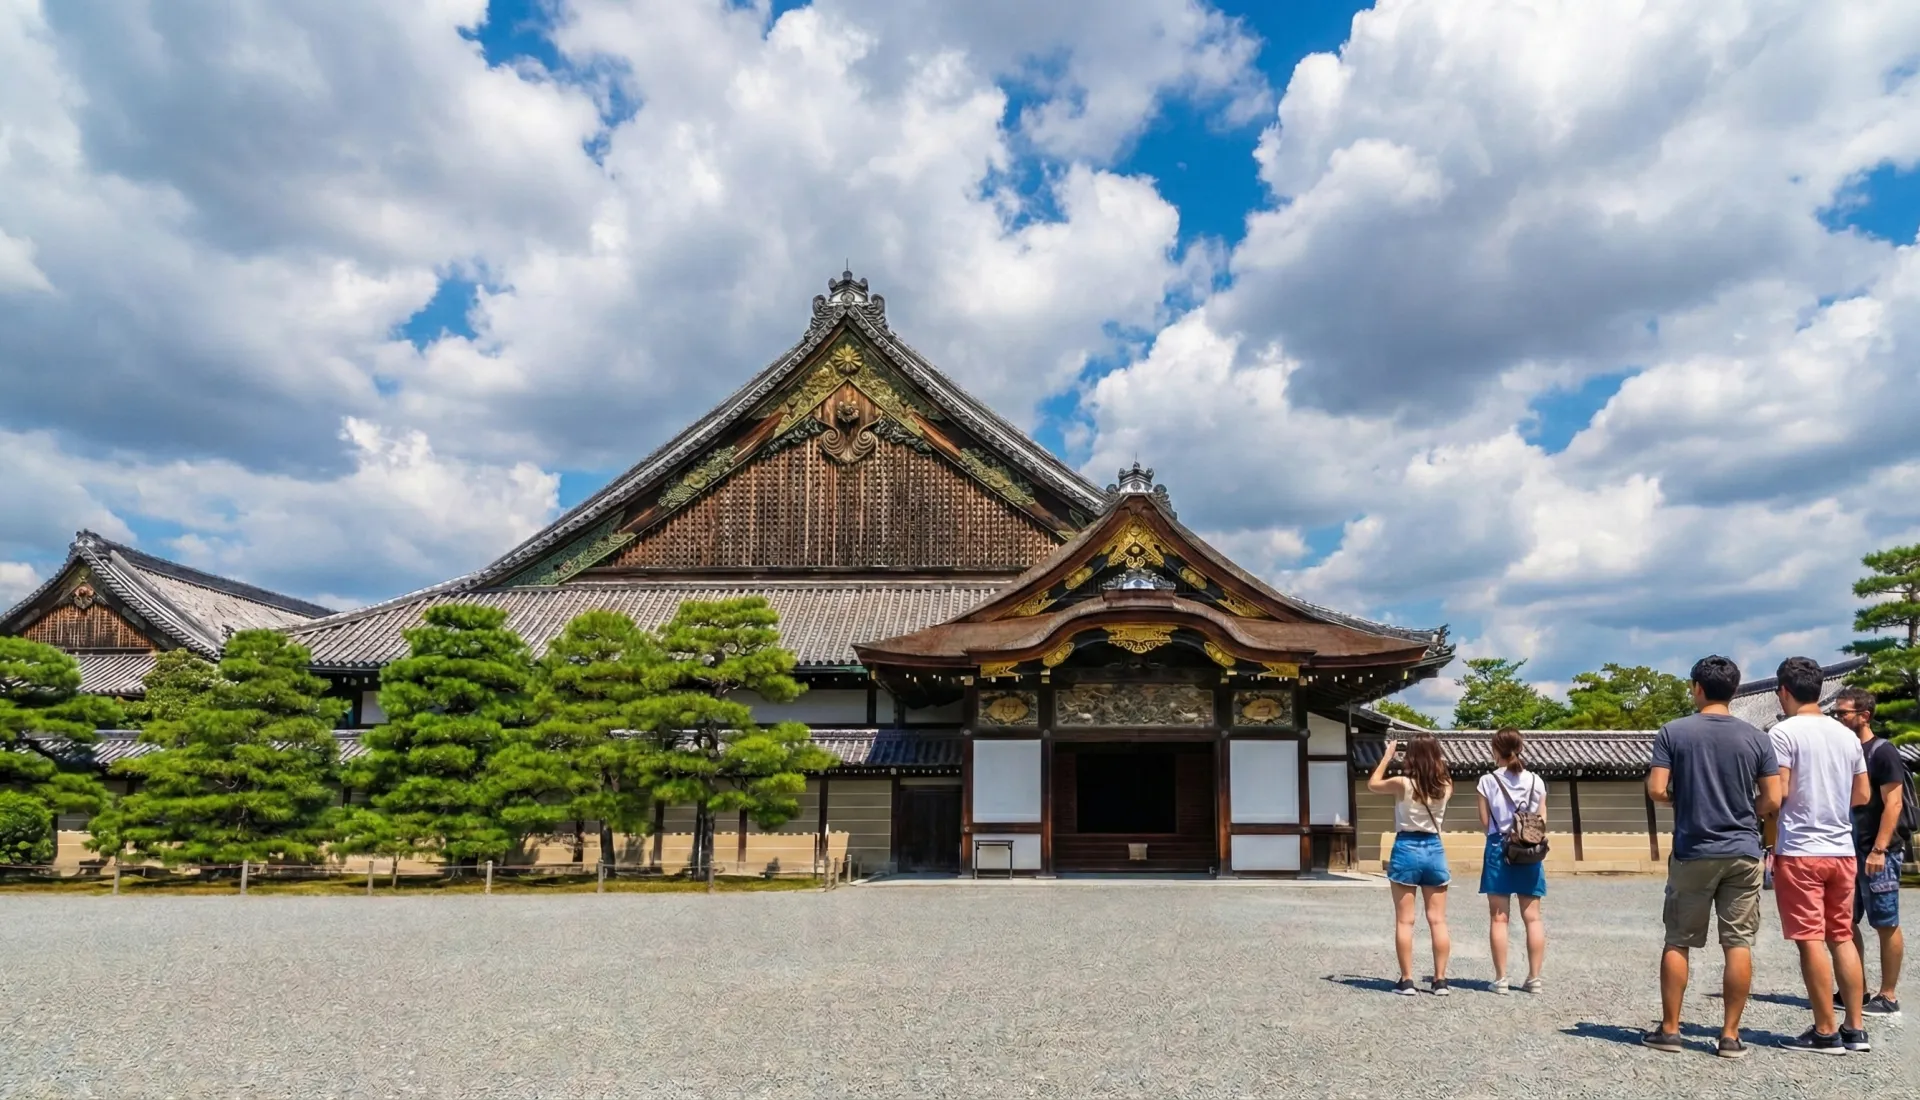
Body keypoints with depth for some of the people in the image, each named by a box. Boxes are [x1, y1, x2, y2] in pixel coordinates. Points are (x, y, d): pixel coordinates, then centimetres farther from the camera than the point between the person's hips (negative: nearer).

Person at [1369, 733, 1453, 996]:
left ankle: (1406, 981, 4)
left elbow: (1373, 784, 7)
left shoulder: (1402, 784, -13)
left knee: (1404, 921, 4)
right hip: (1434, 850, 3)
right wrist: (1431, 753, 18)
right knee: (1438, 921, 9)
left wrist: (1387, 755, 13)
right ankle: (1440, 980, 10)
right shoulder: (1445, 785, -4)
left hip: (1406, 849, -3)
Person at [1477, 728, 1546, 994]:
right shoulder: (1536, 781, 1)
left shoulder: (1488, 781, -6)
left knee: (1499, 918, 2)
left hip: (1499, 849, -2)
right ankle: (1534, 978, 10)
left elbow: (1485, 823, -3)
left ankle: (1501, 978, 3)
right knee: (1532, 917, 8)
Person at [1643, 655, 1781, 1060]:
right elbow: (1772, 801, -1)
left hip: (1692, 852, -1)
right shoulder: (1756, 738, 1)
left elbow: (1656, 790, -10)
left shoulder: (1673, 732, -5)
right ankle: (1730, 1035, 8)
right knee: (1738, 944, 6)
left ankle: (1669, 1029, 12)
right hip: (1742, 852, 2)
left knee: (1678, 942, 7)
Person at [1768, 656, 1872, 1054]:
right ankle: (1855, 1028, 16)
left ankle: (1826, 1032, 2)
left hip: (1800, 851, -6)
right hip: (1841, 850, 6)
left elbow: (1777, 794, -15)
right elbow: (1862, 796, 14)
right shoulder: (1847, 735, 9)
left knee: (1811, 940, -1)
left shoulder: (1784, 732, -11)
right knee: (1842, 937, 13)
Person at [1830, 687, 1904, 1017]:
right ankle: (1857, 989, 19)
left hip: (1876, 852, -8)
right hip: (1847, 851, 8)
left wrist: (1879, 849, -21)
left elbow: (1893, 803, -14)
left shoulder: (1882, 751, -8)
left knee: (1886, 924, 0)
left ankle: (1888, 996, 6)